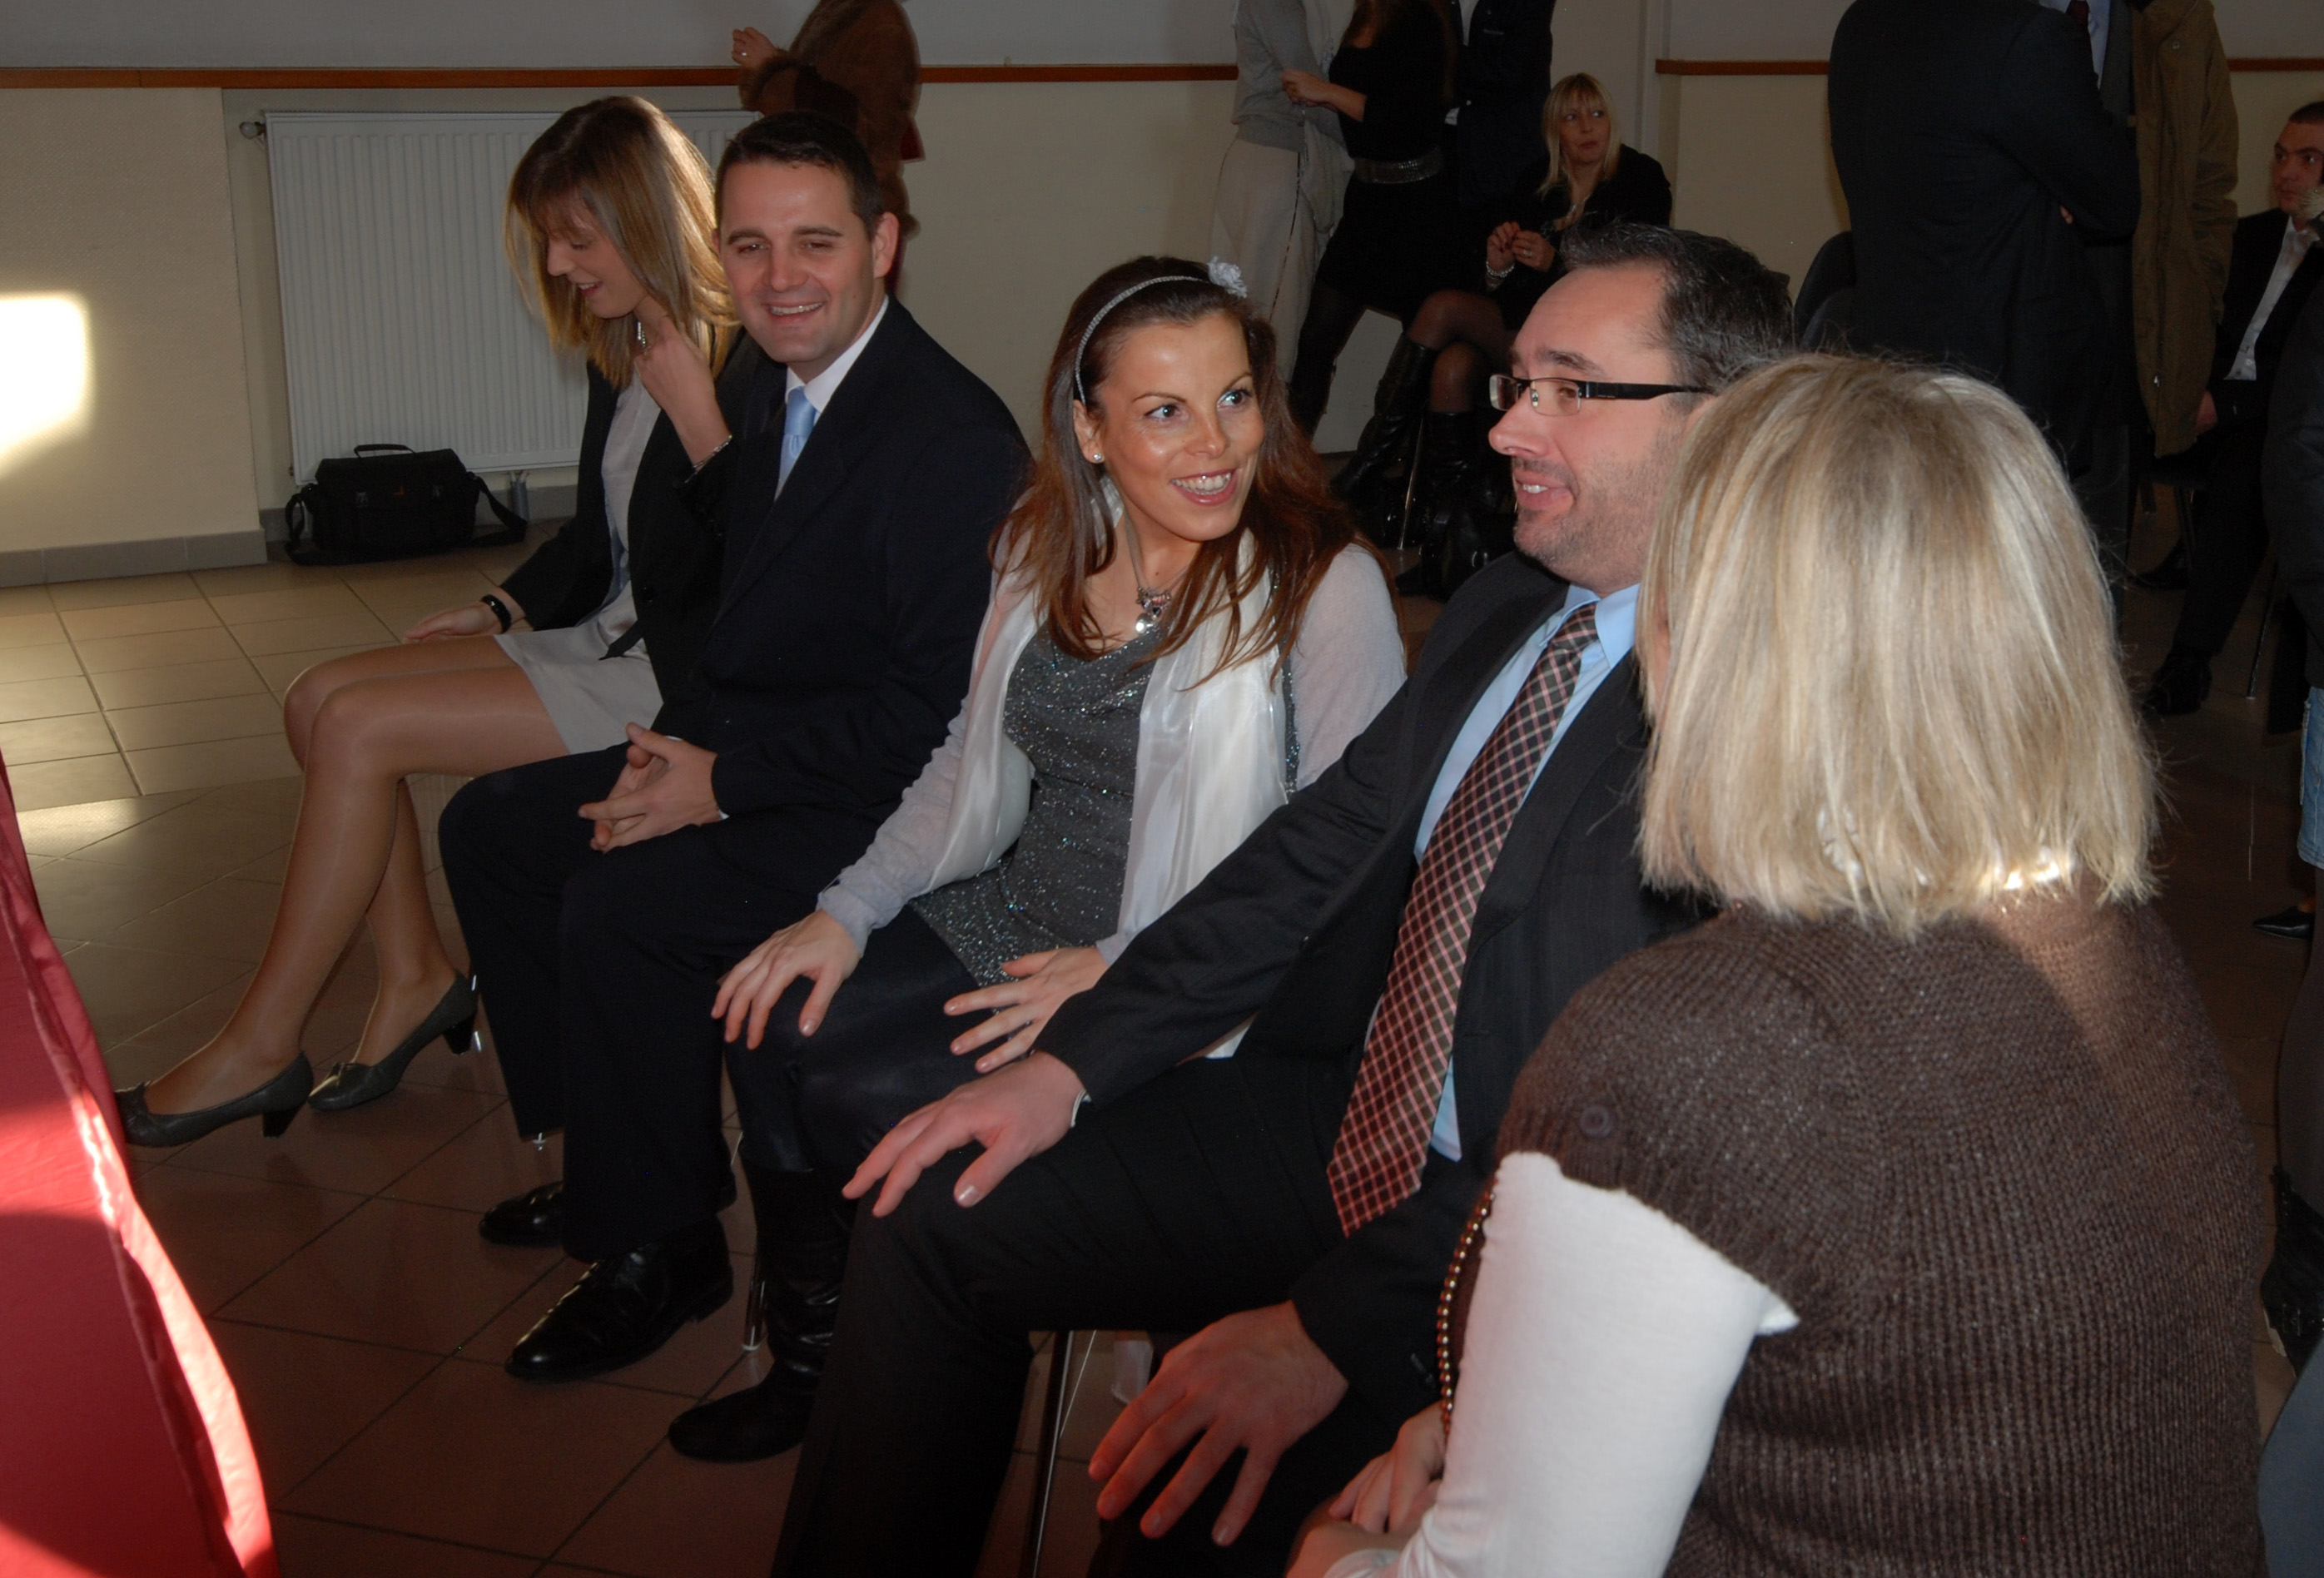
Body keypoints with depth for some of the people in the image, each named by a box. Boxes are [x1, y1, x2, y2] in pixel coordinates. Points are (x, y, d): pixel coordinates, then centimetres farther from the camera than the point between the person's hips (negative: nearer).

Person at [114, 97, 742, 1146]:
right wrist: (503, 609, 10)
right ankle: (416, 977, 7)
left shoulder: (748, 364, -17)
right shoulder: (620, 351, 11)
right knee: (321, 698, 1)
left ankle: (260, 1046, -3)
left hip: (678, 674, -10)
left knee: (361, 727, -16)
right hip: (606, 638, 10)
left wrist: (696, 412, -26)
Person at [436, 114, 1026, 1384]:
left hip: (880, 805, -10)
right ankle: (600, 1155, 21)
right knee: (489, 827, 12)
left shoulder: (954, 441, -23)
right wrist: (679, 737, -2)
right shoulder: (780, 386, 7)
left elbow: (933, 711, -24)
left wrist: (722, 783, -20)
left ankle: (661, 1242, -4)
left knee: (617, 907, -26)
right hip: (742, 753, 10)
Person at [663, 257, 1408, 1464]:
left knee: (863, 1103, -18)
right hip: (1008, 918, 7)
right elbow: (972, 764, 15)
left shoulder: (1321, 585, -14)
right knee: (773, 1034, -11)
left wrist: (1123, 972, -22)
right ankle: (815, 1363, 14)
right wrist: (845, 912, 1)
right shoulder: (1047, 555, 5)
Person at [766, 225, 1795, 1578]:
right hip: (1352, 1124, 9)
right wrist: (1072, 1063, 2)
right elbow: (1321, 850, 10)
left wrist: (1334, 1328, -29)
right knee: (936, 1214, 7)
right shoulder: (1502, 609, 8)